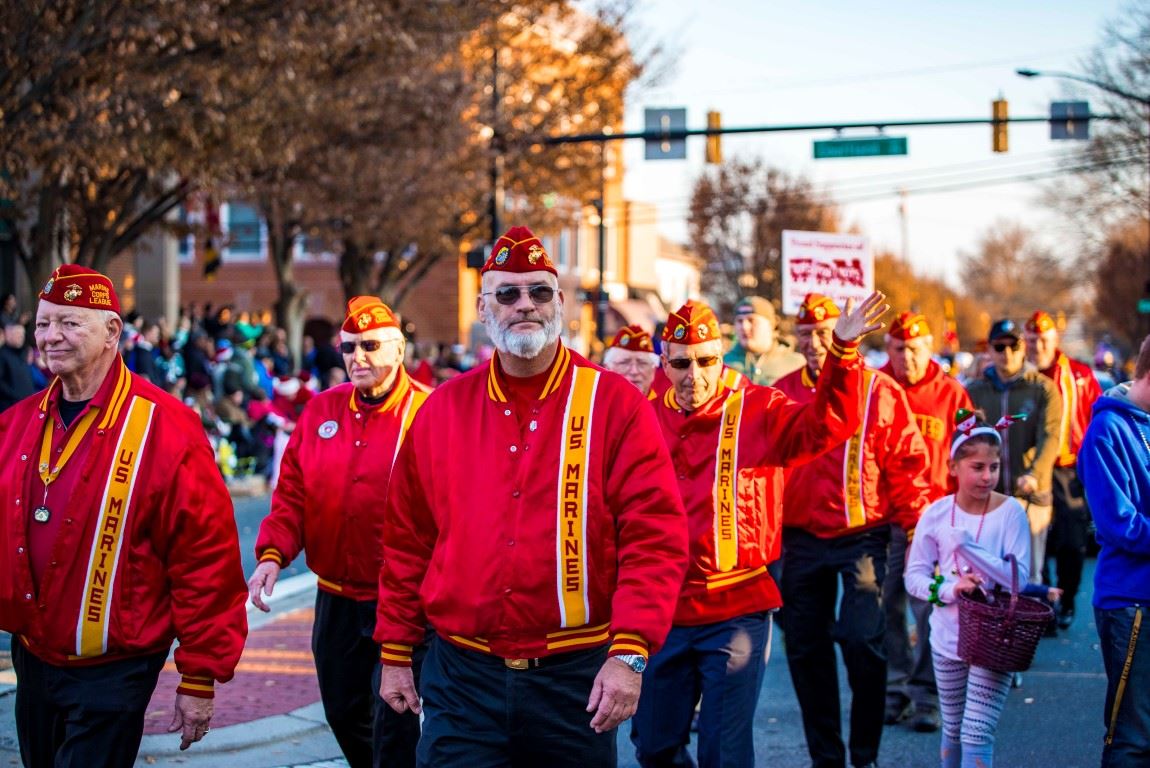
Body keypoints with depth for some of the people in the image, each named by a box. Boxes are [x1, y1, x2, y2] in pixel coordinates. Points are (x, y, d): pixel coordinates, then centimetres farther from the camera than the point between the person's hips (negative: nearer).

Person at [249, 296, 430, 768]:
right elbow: (292, 493, 7)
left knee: (392, 724, -2)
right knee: (343, 711, 19)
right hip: (335, 599, 6)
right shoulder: (321, 410, 7)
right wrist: (272, 554, -7)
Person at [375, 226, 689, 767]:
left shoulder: (614, 404, -3)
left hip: (576, 680, -1)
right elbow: (408, 540, 11)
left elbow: (655, 538, -9)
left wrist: (630, 653, -17)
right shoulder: (444, 409, 6)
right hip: (461, 677, 2)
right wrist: (395, 654, 10)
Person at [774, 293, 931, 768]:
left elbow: (906, 464, -1)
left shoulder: (878, 390, -2)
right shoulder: (781, 394, 8)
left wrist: (916, 529, -5)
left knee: (863, 643, -12)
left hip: (863, 536, -4)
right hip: (801, 541, 4)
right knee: (806, 652, 7)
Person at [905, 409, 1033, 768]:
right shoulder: (937, 513, -3)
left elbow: (1018, 577, -15)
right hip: (948, 640, 3)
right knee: (953, 731, 17)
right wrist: (949, 589, -20)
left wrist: (968, 545, -23)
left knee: (977, 735, -9)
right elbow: (914, 577, -1)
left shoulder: (1010, 512, -9)